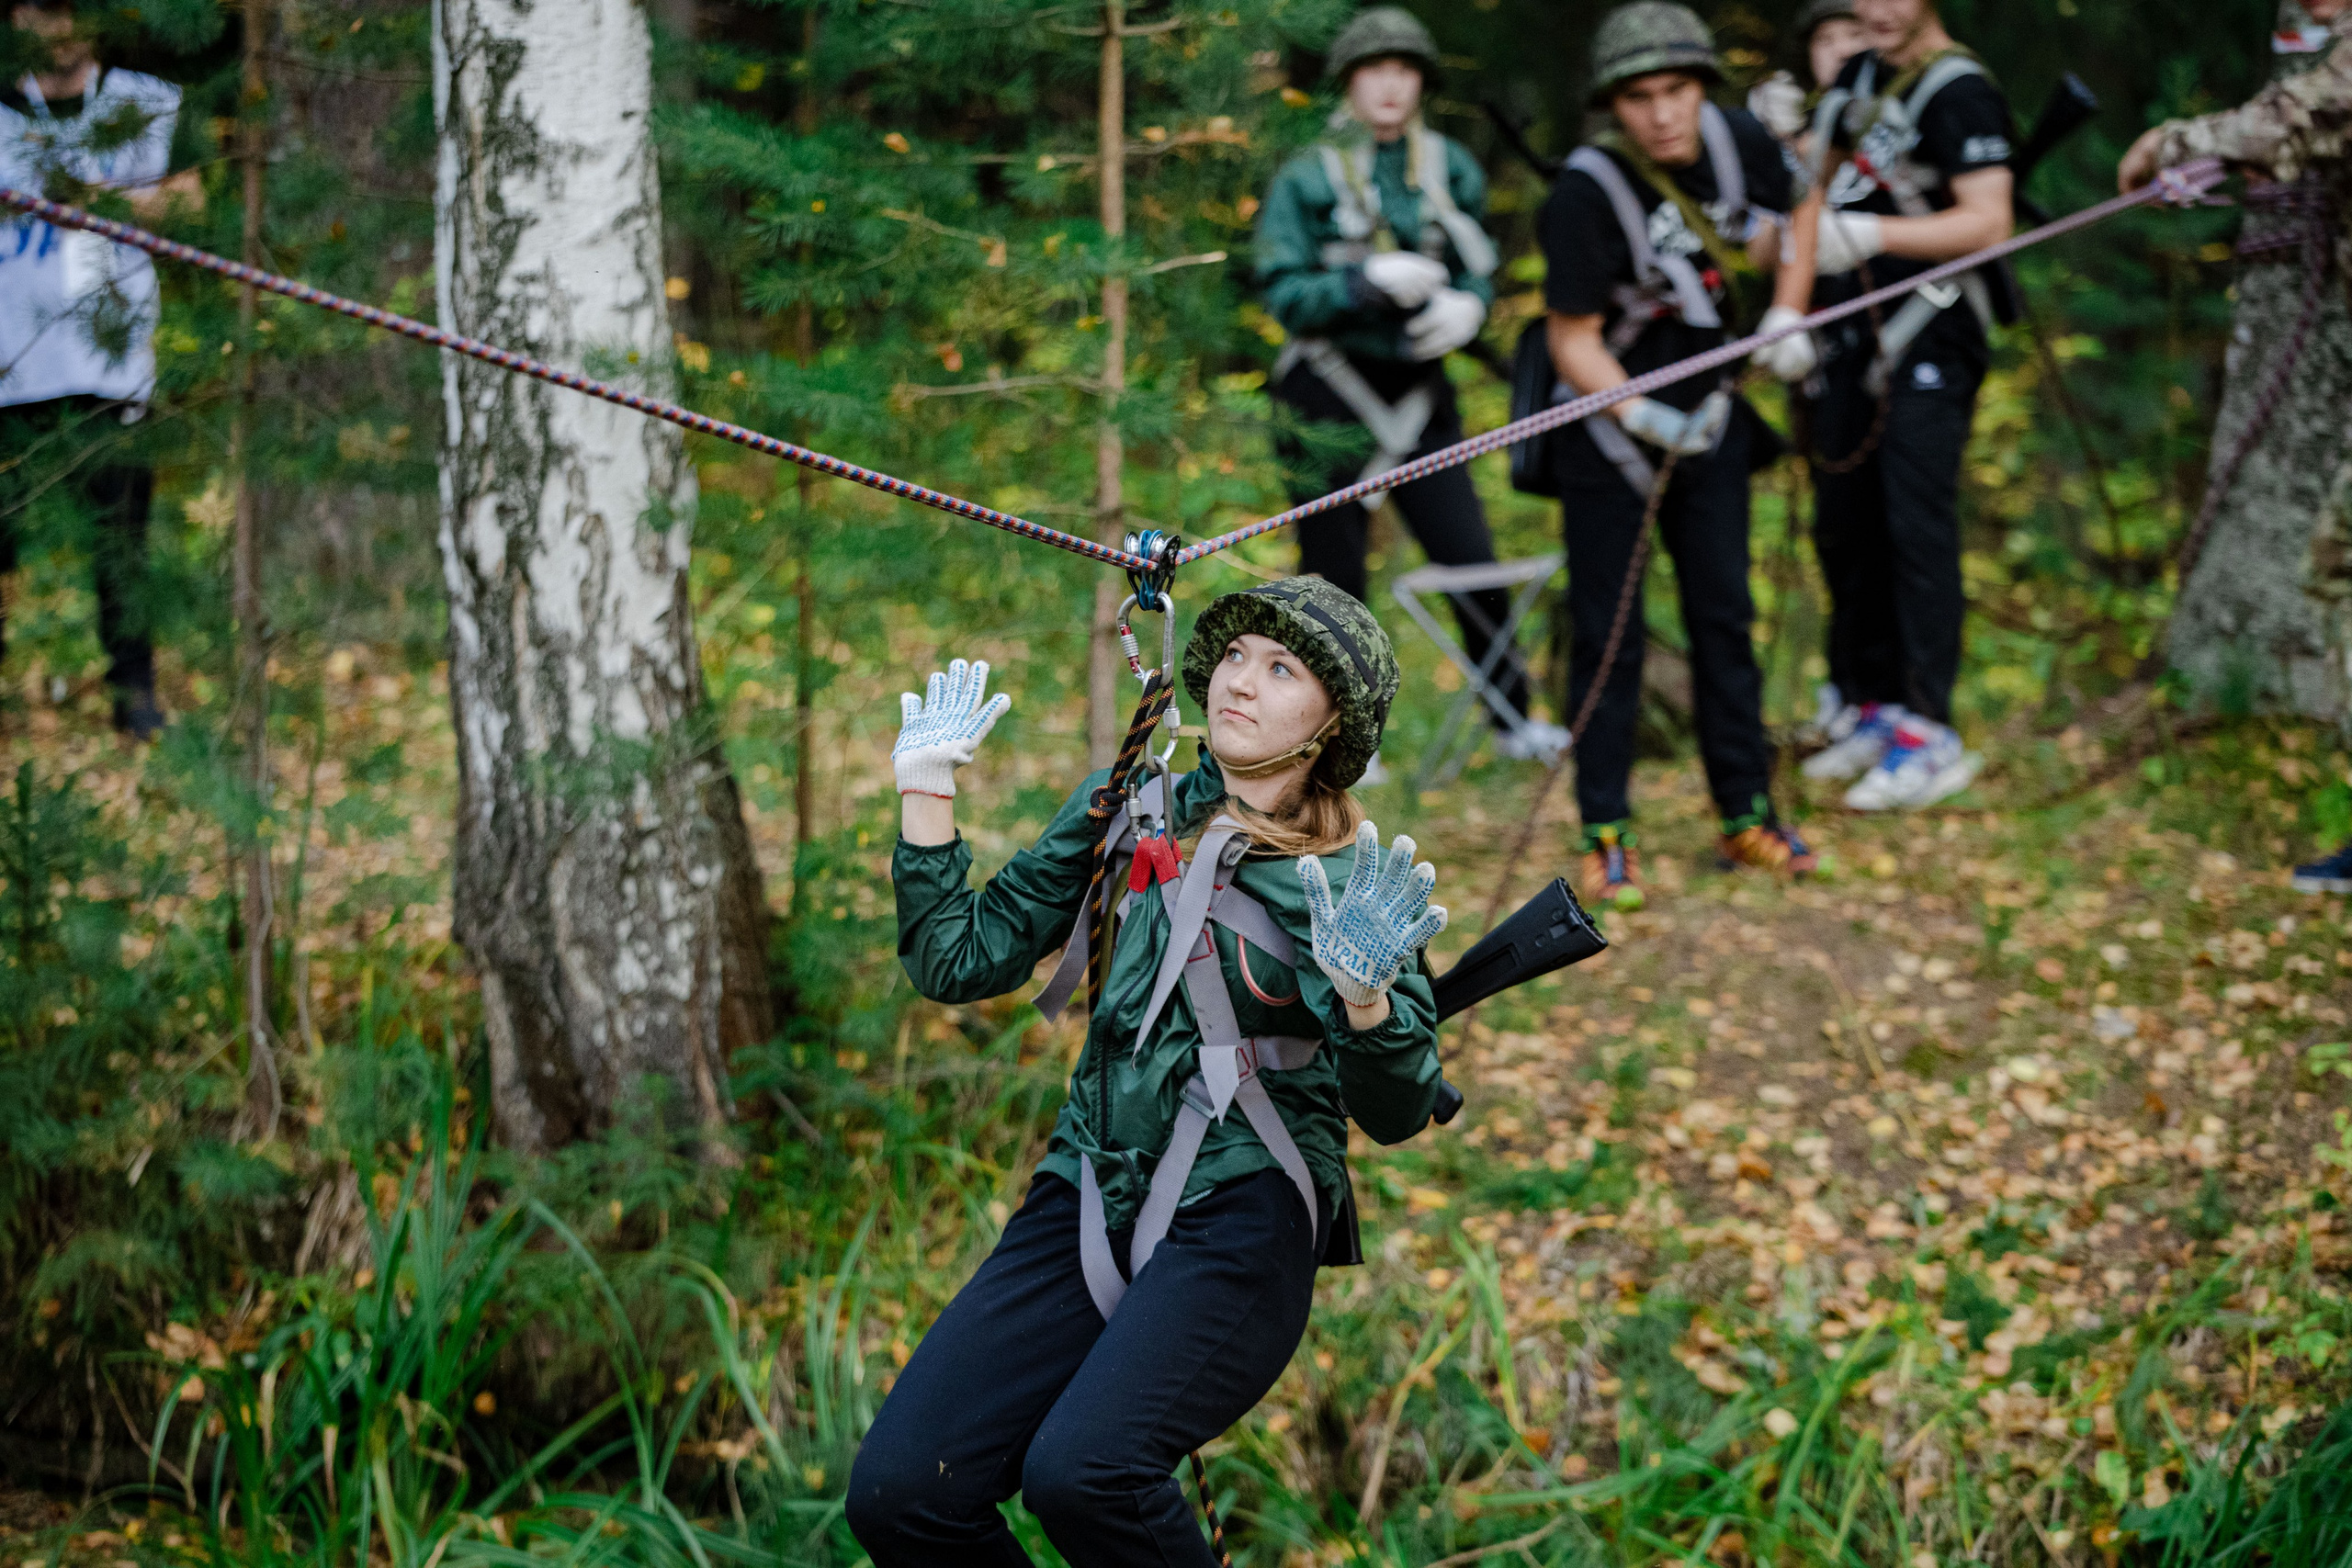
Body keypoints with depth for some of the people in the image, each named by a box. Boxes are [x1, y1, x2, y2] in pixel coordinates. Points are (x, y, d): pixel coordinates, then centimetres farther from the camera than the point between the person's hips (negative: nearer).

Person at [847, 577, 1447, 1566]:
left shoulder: (1363, 884, 0)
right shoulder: (1124, 810, 11)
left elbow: (1395, 1113, -7)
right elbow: (961, 962, 12)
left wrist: (1365, 991, -25)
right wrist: (926, 790, 7)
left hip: (1243, 1223, -4)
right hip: (1085, 1204, 4)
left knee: (1081, 1474, -30)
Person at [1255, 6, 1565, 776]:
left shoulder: (1450, 168, 5)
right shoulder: (1306, 178, -5)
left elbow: (1480, 271, 9)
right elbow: (1284, 293, -10)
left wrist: (1465, 308, -14)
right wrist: (1371, 283, -23)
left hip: (1418, 392, 3)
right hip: (1333, 392, -3)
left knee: (1472, 562, 1)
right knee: (1334, 579, 4)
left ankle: (1510, 717, 18)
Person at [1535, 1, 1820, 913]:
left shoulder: (1738, 143, -9)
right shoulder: (1587, 192, -25)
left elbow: (1791, 215, 13)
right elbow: (1573, 339, -21)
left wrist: (1784, 317, 2)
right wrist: (1642, 416, -35)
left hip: (1712, 415, 5)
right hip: (1609, 433, -5)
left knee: (1725, 616, 10)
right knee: (1608, 635, 0)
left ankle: (1746, 817, 20)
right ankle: (1606, 836, 9)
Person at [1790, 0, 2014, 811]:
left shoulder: (1960, 92, -13)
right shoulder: (1857, 80, 14)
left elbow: (1989, 220, -21)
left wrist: (1872, 234, -29)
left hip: (1929, 348, -9)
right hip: (1853, 340, 9)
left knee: (1917, 531, -11)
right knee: (1844, 527, 12)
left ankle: (1930, 739, -9)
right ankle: (1869, 708, 23)